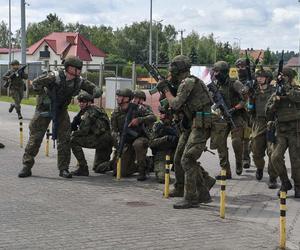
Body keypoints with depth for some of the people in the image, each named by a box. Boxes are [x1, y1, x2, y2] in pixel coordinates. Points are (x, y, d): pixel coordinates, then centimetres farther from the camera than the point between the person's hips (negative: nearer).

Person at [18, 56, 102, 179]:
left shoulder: (79, 81, -11)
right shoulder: (55, 76, -26)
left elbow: (92, 87, -2)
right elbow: (36, 83, -24)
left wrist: (96, 92, -26)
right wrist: (45, 96, -26)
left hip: (61, 110, 4)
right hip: (45, 108, -4)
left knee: (65, 138, -3)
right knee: (35, 137, -2)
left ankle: (63, 168, 6)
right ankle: (27, 166, 8)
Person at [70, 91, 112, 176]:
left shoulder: (90, 112, -10)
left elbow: (84, 131, -17)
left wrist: (72, 134, -2)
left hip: (101, 139, -11)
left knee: (73, 140, -12)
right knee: (98, 168, 25)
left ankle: (83, 168, -12)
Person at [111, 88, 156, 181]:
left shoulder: (137, 108, -11)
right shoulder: (116, 113, 1)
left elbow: (153, 117, -16)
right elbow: (114, 130, 5)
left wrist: (139, 120, -29)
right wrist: (118, 141, -14)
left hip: (141, 138, -4)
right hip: (127, 143, 4)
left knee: (137, 144, -42)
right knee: (123, 172, -5)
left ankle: (142, 171, -23)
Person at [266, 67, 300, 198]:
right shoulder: (275, 94, 11)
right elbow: (268, 113, 6)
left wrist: (286, 85, -20)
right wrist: (275, 101, -10)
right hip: (281, 132, 3)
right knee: (276, 157, -11)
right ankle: (285, 183, 8)